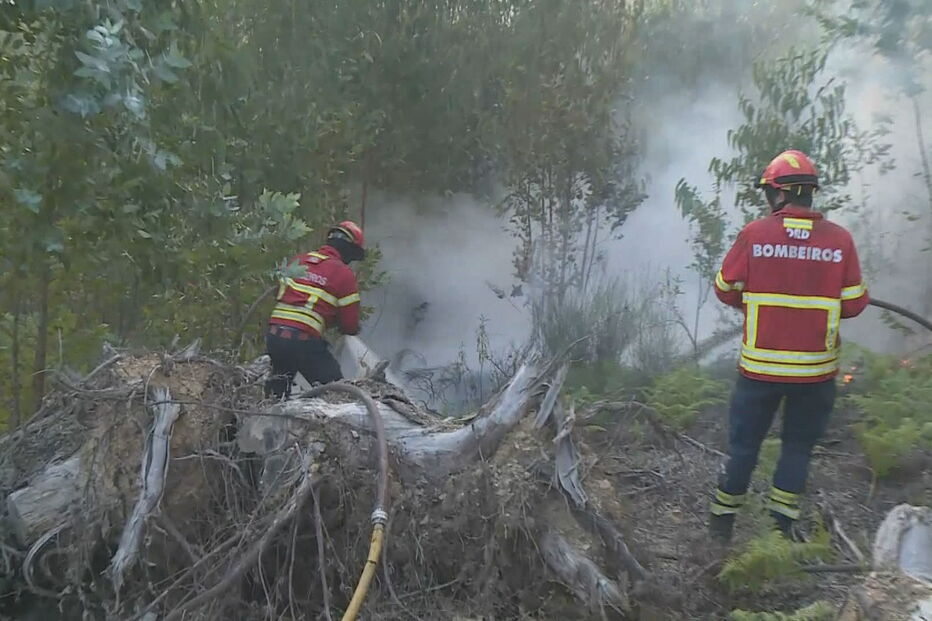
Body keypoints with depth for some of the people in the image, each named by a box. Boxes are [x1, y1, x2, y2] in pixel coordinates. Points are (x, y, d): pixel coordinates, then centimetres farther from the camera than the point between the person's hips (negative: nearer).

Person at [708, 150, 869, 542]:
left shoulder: (754, 234, -9)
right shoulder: (839, 239, -6)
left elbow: (726, 290, -2)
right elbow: (854, 304, -1)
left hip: (760, 364, 0)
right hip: (816, 368, 1)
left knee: (745, 441, 15)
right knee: (798, 445, 17)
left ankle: (723, 517, 26)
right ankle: (783, 521, 21)